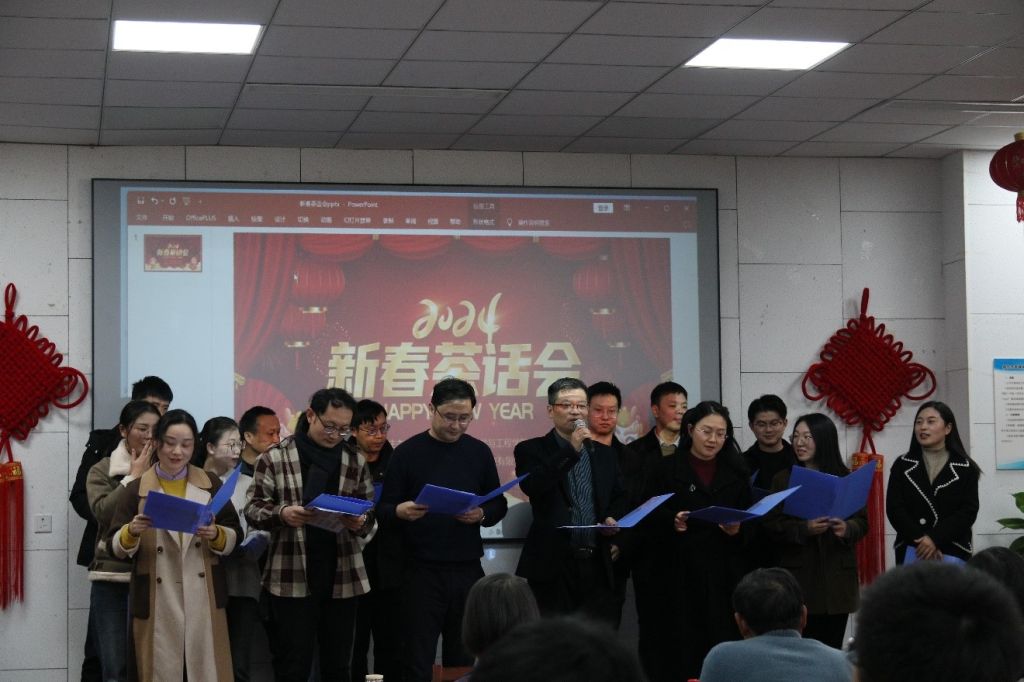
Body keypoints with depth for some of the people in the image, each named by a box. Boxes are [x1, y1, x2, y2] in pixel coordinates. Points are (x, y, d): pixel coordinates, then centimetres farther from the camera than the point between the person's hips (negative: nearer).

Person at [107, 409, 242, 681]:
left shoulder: (211, 485, 9)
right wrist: (132, 532, -18)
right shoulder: (137, 489, 4)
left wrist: (216, 535, -12)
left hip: (203, 599, 1)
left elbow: (235, 537, 9)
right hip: (158, 601, -1)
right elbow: (117, 547, 2)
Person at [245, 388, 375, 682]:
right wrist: (281, 513, -21)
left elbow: (370, 514, 11)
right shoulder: (275, 458, -2)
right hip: (291, 578, -3)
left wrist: (360, 522, -12)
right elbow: (253, 509, -1)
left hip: (342, 576, 3)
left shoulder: (356, 462, 8)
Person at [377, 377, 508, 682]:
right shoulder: (408, 452, -2)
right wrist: (401, 512, -25)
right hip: (421, 571, -3)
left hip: (467, 570, 3)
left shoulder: (479, 452, 7)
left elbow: (500, 505, 11)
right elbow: (384, 509, -2)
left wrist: (482, 515, -11)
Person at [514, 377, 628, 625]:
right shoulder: (531, 451, 2)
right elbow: (531, 486, -16)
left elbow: (620, 498, 24)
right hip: (552, 567, -4)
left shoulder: (605, 454, 16)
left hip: (597, 567, 4)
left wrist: (613, 519, 2)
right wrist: (571, 450, -16)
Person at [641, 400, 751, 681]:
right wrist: (672, 522, -17)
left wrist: (738, 529, -8)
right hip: (681, 573, -2)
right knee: (681, 648, -5)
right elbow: (649, 520, 1)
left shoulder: (737, 472, 13)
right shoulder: (666, 469, 3)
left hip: (725, 574, 2)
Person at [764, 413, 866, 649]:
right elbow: (773, 525, -2)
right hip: (798, 575, -1)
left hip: (837, 575, 1)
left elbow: (863, 522, 6)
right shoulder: (783, 479, 4)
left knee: (832, 647, 2)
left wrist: (847, 528, -16)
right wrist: (804, 528, -19)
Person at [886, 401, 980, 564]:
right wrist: (921, 540, -12)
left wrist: (935, 539, -15)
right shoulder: (902, 465, 9)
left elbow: (969, 511, -4)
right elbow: (894, 508, 0)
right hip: (911, 552, 1)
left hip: (954, 552, -1)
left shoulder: (965, 468, 5)